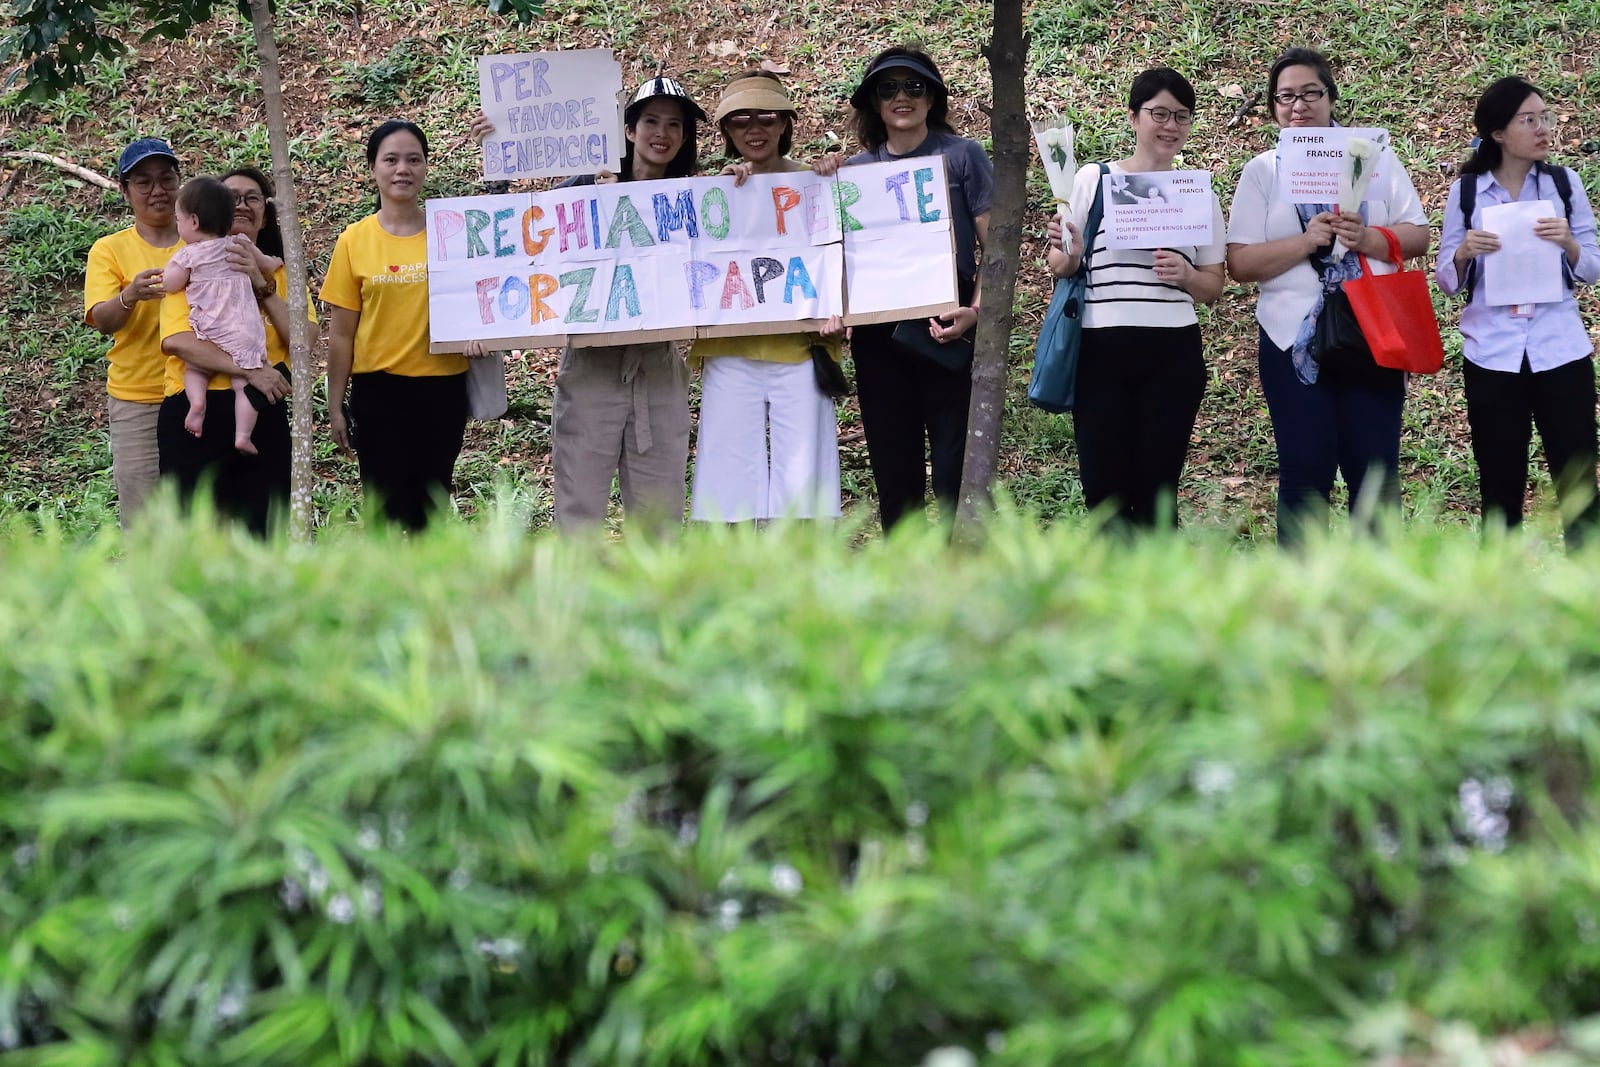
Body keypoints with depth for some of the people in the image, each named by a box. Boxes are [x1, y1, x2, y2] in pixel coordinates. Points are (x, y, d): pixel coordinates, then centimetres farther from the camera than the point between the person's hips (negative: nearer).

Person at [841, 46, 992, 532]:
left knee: (956, 470, -7)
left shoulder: (962, 156, 3)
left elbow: (994, 244, -2)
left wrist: (977, 311, -17)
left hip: (947, 330, -4)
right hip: (878, 336, 4)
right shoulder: (855, 169, 12)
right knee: (893, 469, 7)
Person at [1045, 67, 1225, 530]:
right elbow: (1060, 266, 10)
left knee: (1158, 491, 2)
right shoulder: (1093, 179, 6)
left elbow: (1214, 285, 14)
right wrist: (1066, 254, -13)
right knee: (1104, 489, -3)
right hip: (1101, 351, -1)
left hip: (1172, 353, 1)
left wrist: (1186, 275, -8)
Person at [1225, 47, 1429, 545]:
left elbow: (1418, 237, 2)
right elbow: (1240, 262, -3)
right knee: (1305, 471, 2)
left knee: (1376, 470, 1)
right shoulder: (1262, 171, 4)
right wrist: (1306, 241, -17)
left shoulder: (1375, 157, 6)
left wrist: (1367, 238, -17)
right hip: (1293, 339, 0)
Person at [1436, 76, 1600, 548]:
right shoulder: (1466, 191, 1)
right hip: (1491, 354, 0)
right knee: (1500, 486, 5)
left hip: (1560, 350, 0)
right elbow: (1447, 280, 5)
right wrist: (1463, 253, -15)